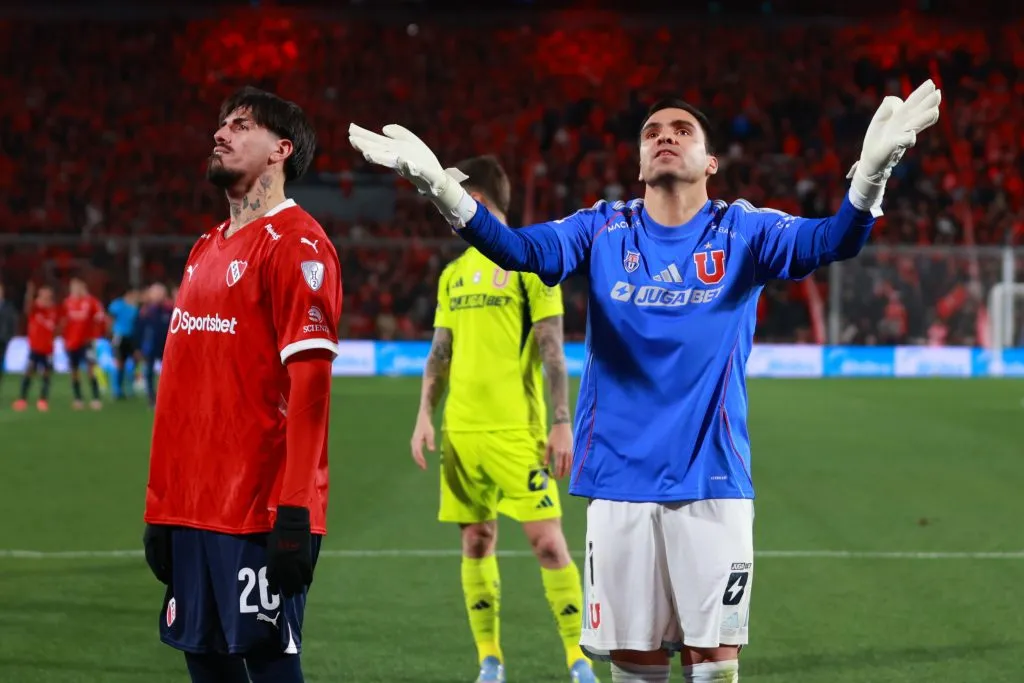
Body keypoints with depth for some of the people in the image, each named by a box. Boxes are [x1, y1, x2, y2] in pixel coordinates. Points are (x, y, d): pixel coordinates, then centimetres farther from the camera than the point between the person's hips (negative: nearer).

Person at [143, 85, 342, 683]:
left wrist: (293, 514, -22)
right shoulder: (206, 250, 18)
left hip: (261, 515, -8)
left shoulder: (297, 245, -8)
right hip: (192, 514, 8)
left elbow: (309, 383, -16)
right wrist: (161, 509, 16)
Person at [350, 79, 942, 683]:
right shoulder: (603, 231, 5)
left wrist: (871, 174, -37)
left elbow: (828, 242, -16)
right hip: (620, 481, 1)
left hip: (713, 481, -1)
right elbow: (521, 248, -12)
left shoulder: (741, 232, 1)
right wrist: (443, 188, -30)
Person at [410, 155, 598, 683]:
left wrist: (562, 423, -11)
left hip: (517, 430, -6)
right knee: (476, 543, 6)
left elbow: (552, 350, -6)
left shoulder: (530, 262, -3)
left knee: (547, 541, -9)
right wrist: (425, 415, 7)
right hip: (462, 430, 6)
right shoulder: (454, 273, 15)